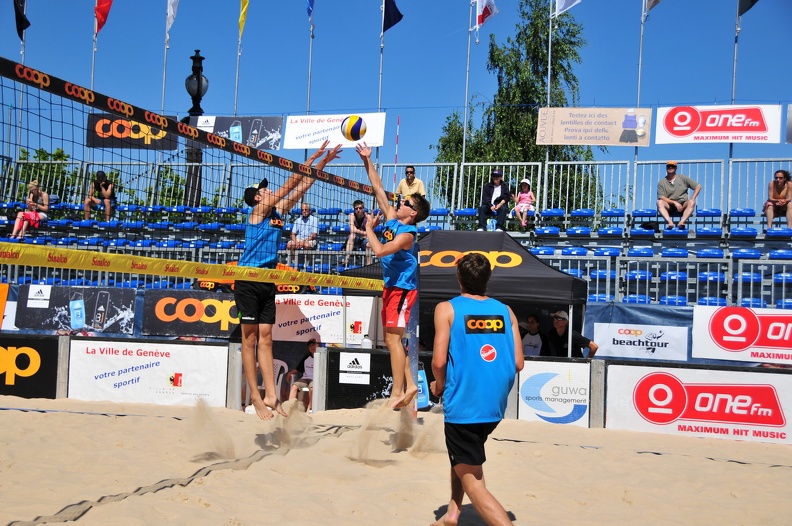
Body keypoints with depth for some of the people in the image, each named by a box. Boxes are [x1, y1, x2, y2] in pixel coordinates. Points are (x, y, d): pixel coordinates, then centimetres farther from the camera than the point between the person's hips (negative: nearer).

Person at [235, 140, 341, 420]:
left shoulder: (276, 211, 15)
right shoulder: (258, 209, -5)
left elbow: (301, 187, 15)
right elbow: (288, 186, -9)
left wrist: (323, 162, 11)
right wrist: (312, 158, -7)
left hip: (268, 280, 7)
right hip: (248, 279, -7)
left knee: (266, 338, 5)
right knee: (250, 338, -3)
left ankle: (270, 395, 5)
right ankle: (256, 397, -1)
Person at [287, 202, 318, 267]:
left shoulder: (314, 219, 3)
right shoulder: (298, 220, 16)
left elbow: (314, 235, -5)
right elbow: (293, 234, 10)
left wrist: (304, 241, -17)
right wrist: (295, 242, -12)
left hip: (310, 240, -4)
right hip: (298, 239, 4)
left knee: (307, 245, -39)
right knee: (290, 244, -28)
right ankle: (294, 264, -22)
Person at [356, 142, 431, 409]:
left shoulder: (407, 234, -17)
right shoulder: (391, 219, 6)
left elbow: (379, 250, -30)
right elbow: (379, 189, 10)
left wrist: (368, 228, -16)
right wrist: (367, 161, 7)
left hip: (402, 289, -9)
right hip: (391, 286, 9)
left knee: (393, 338, -9)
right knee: (391, 339, 12)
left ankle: (397, 394, -5)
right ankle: (409, 385, 18)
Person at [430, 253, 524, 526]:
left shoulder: (447, 309, -6)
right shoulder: (505, 311, 6)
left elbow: (439, 361, -13)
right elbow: (518, 363, 3)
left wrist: (440, 386, 7)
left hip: (463, 406, -6)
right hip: (495, 406, 6)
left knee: (472, 482, 2)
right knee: (465, 456, 32)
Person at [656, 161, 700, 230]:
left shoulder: (683, 178, 8)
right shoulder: (661, 182, 5)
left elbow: (698, 186, 7)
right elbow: (662, 198, -5)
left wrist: (692, 199, -8)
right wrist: (675, 203, -18)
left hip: (682, 205, 0)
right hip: (669, 207, 0)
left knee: (691, 203, -30)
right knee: (659, 202, -30)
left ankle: (682, 222, -46)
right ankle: (670, 222, -46)